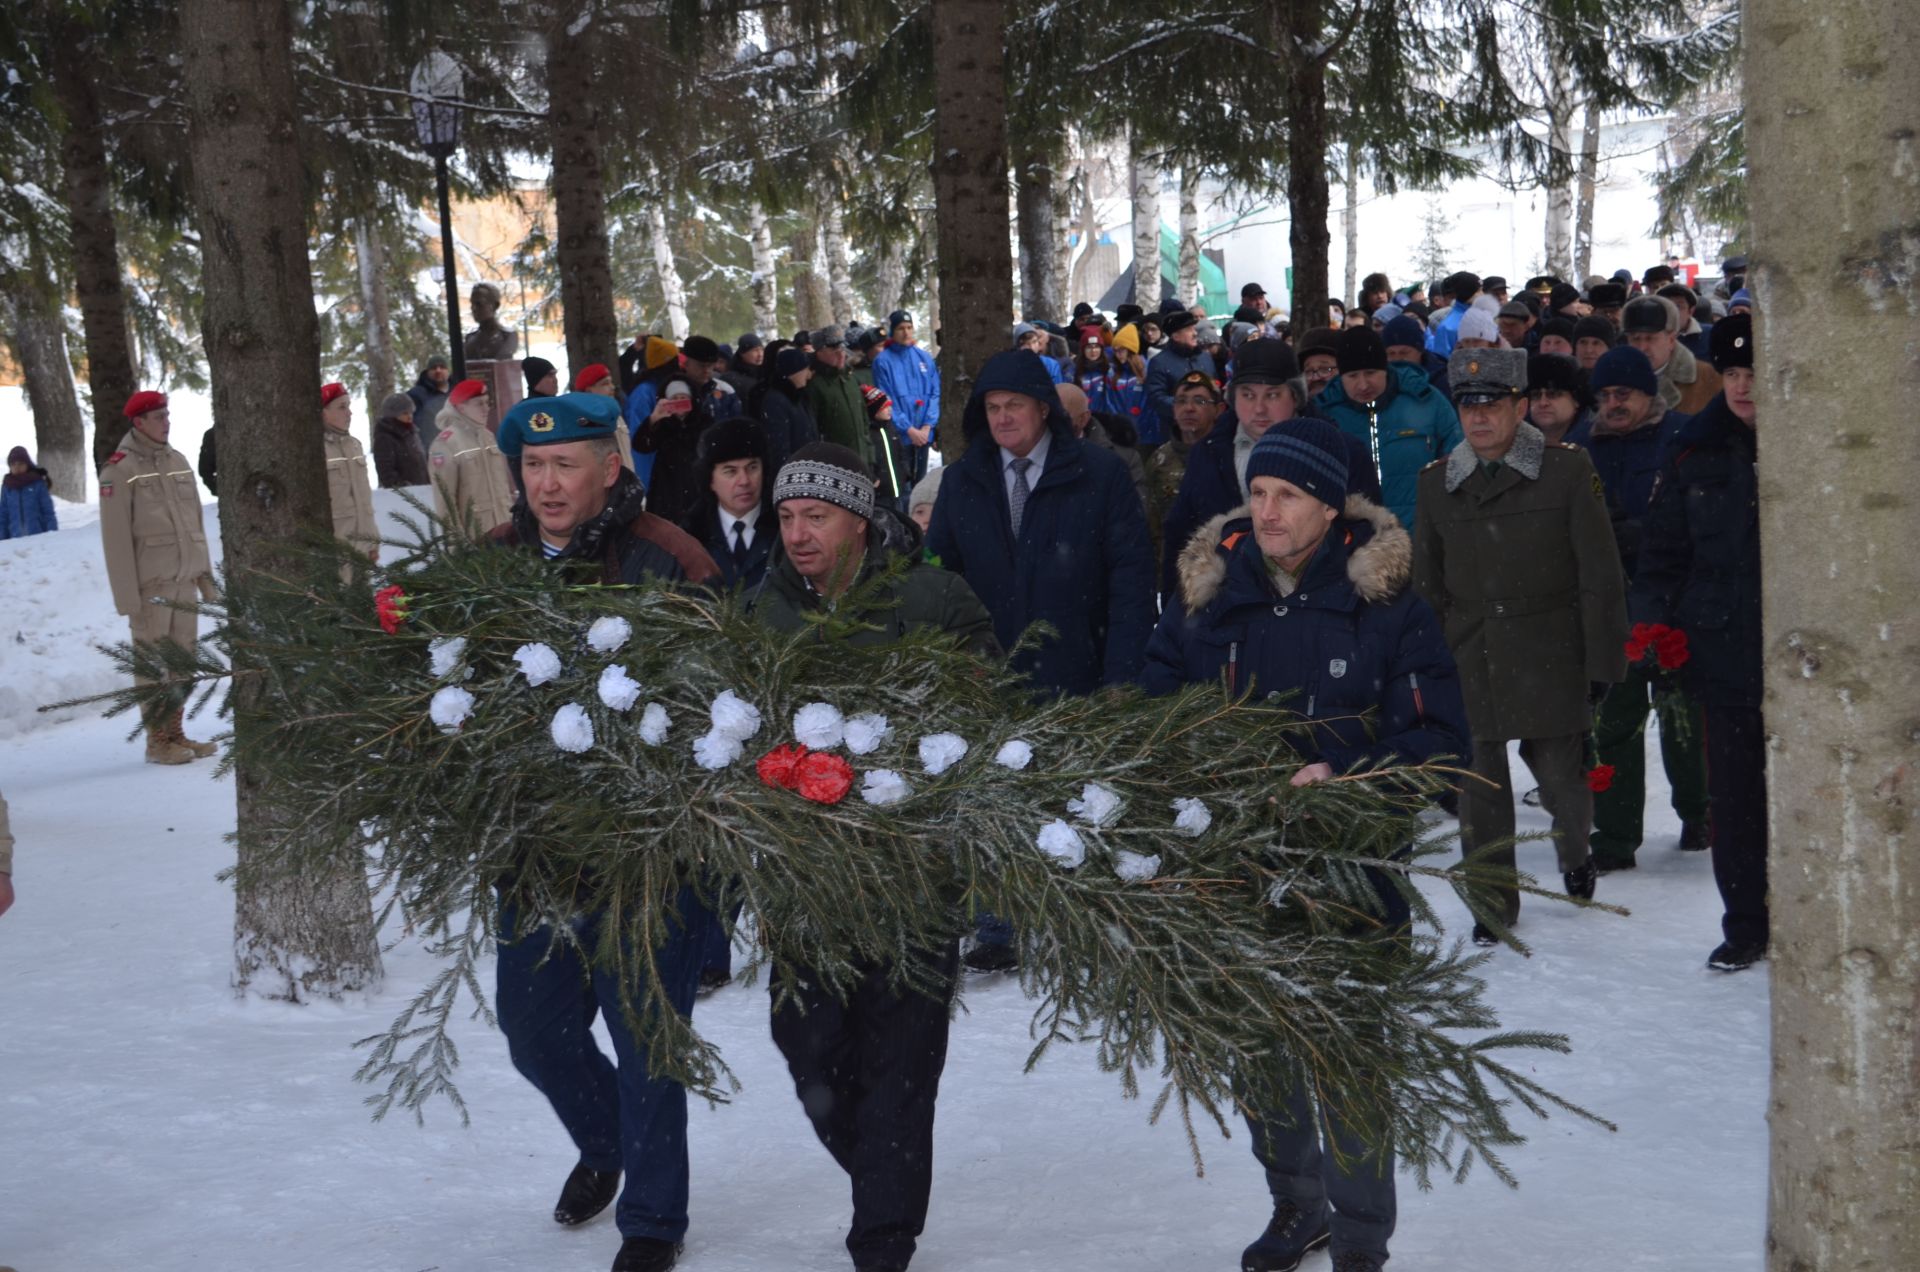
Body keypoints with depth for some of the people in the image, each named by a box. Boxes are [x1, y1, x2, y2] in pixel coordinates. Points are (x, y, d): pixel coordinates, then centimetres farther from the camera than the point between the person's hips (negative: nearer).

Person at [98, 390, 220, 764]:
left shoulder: (178, 461, 13)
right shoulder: (120, 470, -7)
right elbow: (116, 538, -10)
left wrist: (207, 577, 14)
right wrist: (127, 595, -13)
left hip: (185, 579, 6)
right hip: (151, 584, -6)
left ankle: (176, 734, 17)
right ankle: (158, 740, 2)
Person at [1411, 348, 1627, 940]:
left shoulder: (1567, 470, -3)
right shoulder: (1436, 482, 6)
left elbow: (1600, 575, -2)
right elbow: (1427, 586, 12)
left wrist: (1601, 663, -4)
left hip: (1549, 662, -2)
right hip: (1469, 664, 2)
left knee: (1561, 776, 5)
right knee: (1480, 789, 3)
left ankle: (1574, 855, 38)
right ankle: (1494, 902, 21)